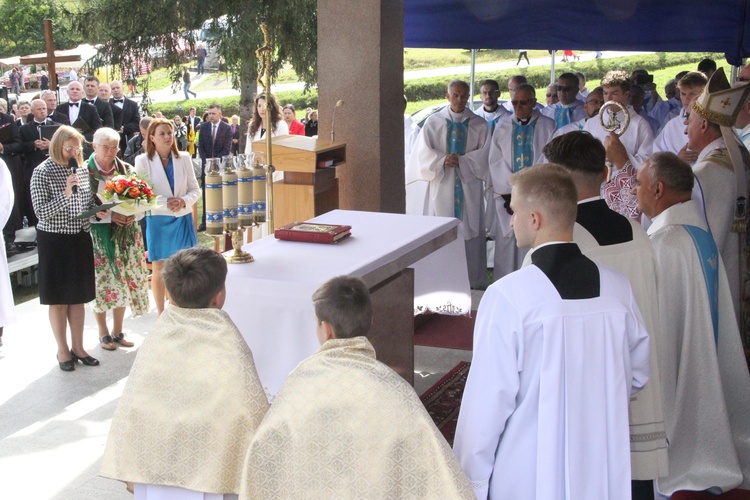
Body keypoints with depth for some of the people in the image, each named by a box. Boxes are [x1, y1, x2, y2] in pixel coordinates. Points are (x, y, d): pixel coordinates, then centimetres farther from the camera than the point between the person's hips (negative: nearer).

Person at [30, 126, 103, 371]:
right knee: (58, 298, 7)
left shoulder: (81, 169, 4)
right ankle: (63, 350, 19)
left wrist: (98, 211, -5)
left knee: (78, 296, 13)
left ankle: (78, 347, 24)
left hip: (80, 239, 5)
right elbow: (41, 212, -17)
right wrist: (65, 194, -27)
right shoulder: (42, 173, -13)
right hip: (54, 241, -5)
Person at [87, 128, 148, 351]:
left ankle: (118, 330, 22)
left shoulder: (126, 169, 5)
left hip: (126, 234, 4)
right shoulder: (85, 171, -7)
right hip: (99, 234, -3)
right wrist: (109, 215, -20)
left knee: (124, 281, 7)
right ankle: (103, 332, 17)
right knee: (102, 282, 1)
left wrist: (132, 215, -11)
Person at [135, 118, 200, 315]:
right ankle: (161, 315, 17)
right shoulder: (143, 161, -4)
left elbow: (195, 189, 5)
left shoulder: (184, 158, 3)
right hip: (157, 219, -2)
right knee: (159, 269, 5)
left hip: (182, 218, 2)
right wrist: (165, 203, -20)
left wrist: (184, 201, -16)